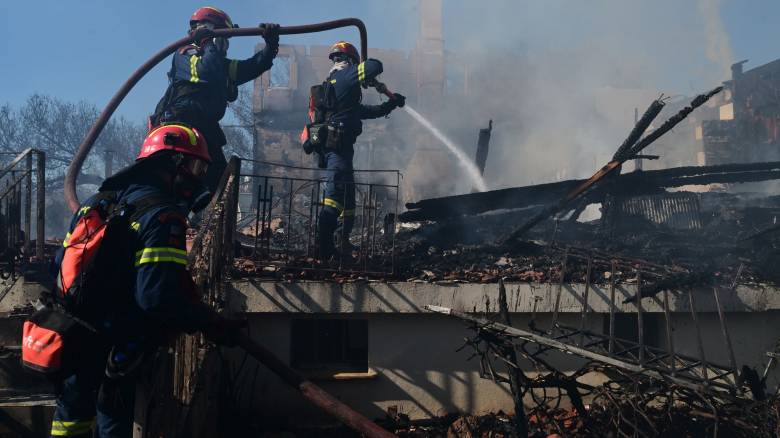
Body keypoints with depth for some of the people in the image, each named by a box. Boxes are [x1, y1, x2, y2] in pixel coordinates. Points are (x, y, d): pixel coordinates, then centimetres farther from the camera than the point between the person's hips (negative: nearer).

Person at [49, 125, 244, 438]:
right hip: (111, 357, -7)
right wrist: (215, 325, -19)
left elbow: (61, 263, 12)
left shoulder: (99, 202, 8)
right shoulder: (162, 216, -19)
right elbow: (159, 297, -28)